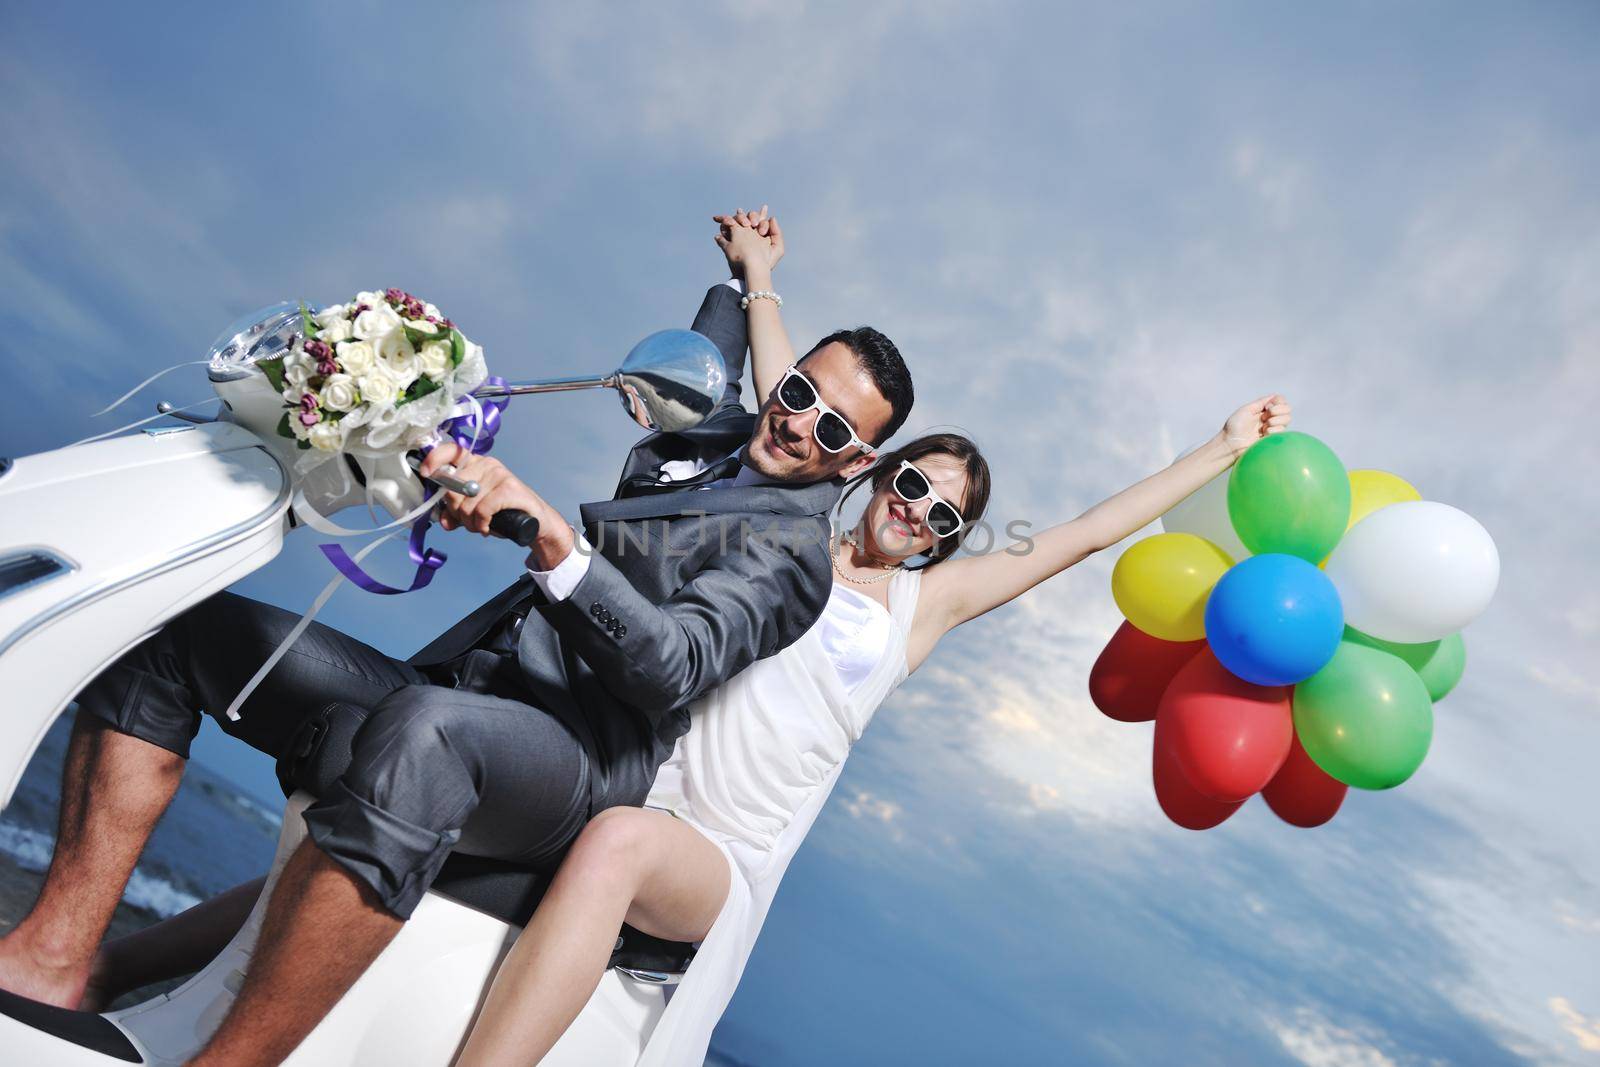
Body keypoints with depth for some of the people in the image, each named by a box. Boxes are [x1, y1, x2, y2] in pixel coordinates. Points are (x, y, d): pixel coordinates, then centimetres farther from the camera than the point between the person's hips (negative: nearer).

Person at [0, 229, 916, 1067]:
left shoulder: (793, 550, -5)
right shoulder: (714, 426, 21)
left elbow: (673, 671, -25)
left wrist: (558, 542, -37)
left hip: (578, 768, -9)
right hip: (449, 698, 9)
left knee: (425, 730, -45)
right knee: (173, 624, 1)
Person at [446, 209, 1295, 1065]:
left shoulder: (925, 599, 10)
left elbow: (1085, 534, 12)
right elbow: (788, 398, 18)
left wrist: (1226, 448, 16)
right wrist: (758, 272, 25)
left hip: (728, 858, -2)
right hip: (644, 777, 2)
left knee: (618, 844, -36)